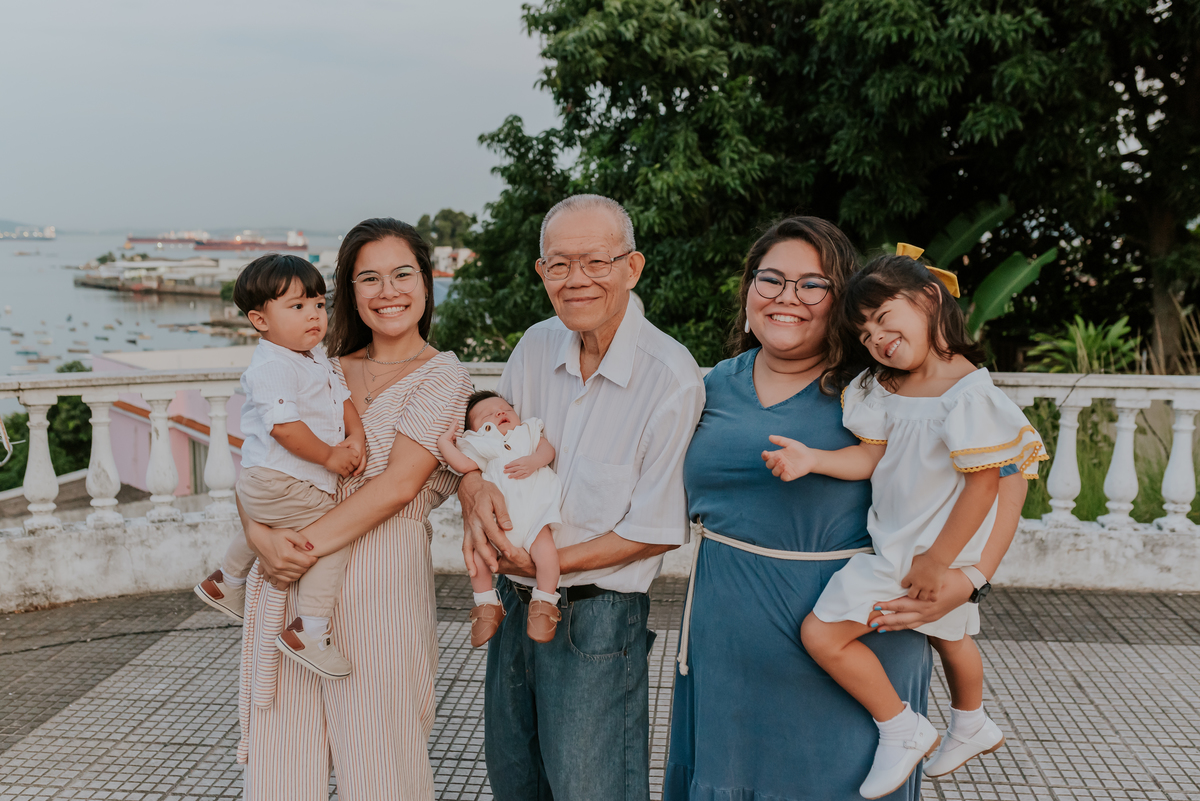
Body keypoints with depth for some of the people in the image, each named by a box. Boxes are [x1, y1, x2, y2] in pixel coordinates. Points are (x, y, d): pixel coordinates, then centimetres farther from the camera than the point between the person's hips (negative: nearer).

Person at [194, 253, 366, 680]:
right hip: (280, 483, -11)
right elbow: (284, 425, -29)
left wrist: (356, 436, -5)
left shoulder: (315, 357, 10)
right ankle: (310, 632, -12)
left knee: (259, 528, 35)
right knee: (330, 539, -17)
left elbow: (342, 396, 13)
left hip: (269, 485, 11)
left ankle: (225, 581, 60)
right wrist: (329, 456, -21)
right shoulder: (271, 368, -22)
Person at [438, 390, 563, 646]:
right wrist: (444, 442, 0)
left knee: (545, 549, -26)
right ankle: (487, 606, 9)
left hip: (535, 508, -1)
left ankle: (544, 604, -6)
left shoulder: (528, 431, 24)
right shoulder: (480, 445, 19)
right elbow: (464, 464, 1)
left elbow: (548, 448, 8)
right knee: (477, 555, -15)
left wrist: (533, 461, -10)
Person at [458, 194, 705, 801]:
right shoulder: (536, 347, 0)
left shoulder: (672, 378, -19)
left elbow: (657, 531, -16)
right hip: (515, 602, 6)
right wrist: (475, 488, -16)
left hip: (597, 619, -6)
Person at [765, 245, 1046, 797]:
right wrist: (812, 459, -19)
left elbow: (983, 484, -23)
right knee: (950, 636, 30)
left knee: (821, 633, -10)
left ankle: (903, 729, 7)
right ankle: (971, 727, 56)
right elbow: (873, 457, -2)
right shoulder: (883, 387, -1)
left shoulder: (969, 394, -25)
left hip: (935, 551, -8)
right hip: (894, 542, 8)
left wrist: (936, 560, -21)